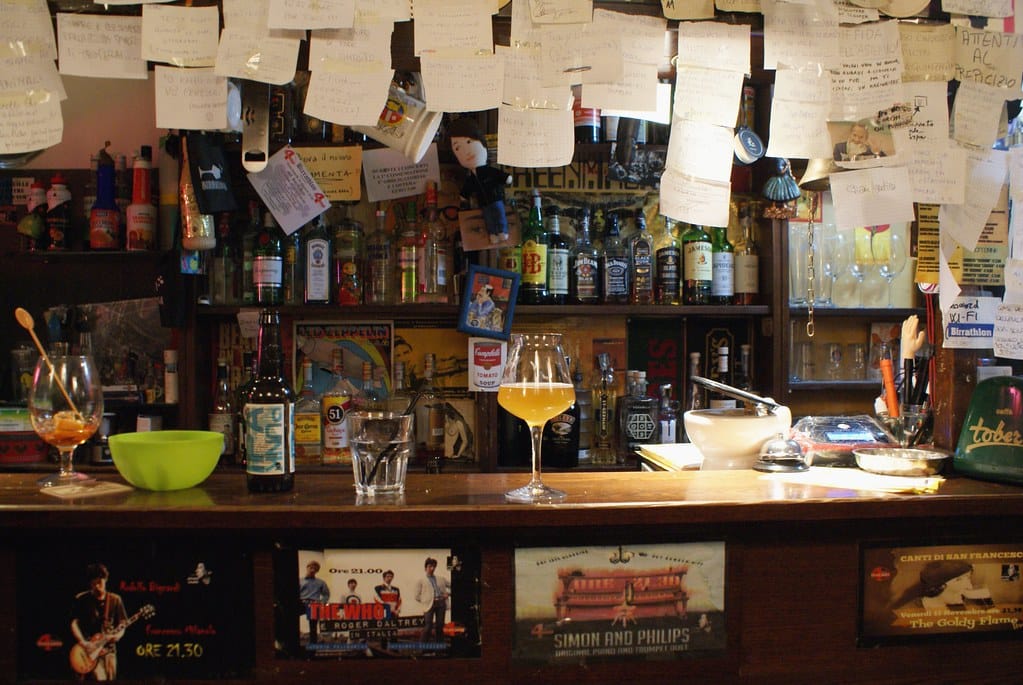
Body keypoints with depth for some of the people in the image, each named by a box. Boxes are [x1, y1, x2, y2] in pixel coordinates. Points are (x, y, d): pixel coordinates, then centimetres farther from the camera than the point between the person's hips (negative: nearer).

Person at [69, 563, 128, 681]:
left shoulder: (115, 600, 6)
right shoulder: (81, 599, 0)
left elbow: (122, 623, 8)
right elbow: (74, 623, -4)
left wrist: (118, 635, -13)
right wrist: (83, 642, -17)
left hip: (108, 649, 4)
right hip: (90, 649, -3)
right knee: (98, 680, -19)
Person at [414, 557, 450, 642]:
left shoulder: (441, 579, 20)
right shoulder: (421, 581, 10)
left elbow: (451, 586, 24)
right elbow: (417, 596, 6)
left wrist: (448, 593, 6)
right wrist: (426, 600, -2)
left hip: (441, 603, 4)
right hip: (430, 604, -4)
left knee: (440, 626, 3)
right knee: (428, 627, -11)